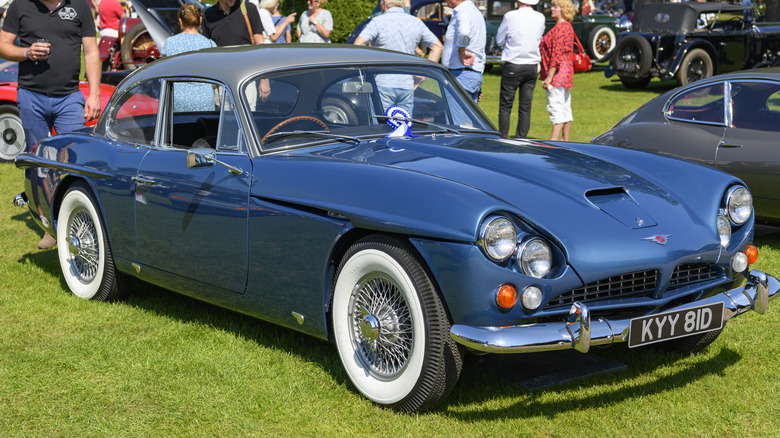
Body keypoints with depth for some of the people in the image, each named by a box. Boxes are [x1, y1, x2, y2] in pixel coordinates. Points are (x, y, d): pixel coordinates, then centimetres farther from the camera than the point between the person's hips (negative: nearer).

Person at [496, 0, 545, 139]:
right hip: (532, 66, 4)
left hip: (513, 66, -3)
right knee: (526, 107, 6)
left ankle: (503, 139, 3)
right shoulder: (540, 18, 0)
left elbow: (499, 40, 1)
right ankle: (521, 139, 7)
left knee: (505, 106, 4)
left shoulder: (510, 16, -11)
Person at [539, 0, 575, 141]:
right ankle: (565, 139, 17)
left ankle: (554, 139, -15)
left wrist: (549, 77, -21)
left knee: (555, 106, -12)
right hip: (566, 72, 11)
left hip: (558, 72, -11)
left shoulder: (560, 28, -15)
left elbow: (556, 54, -20)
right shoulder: (567, 26, 18)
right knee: (565, 107, 12)